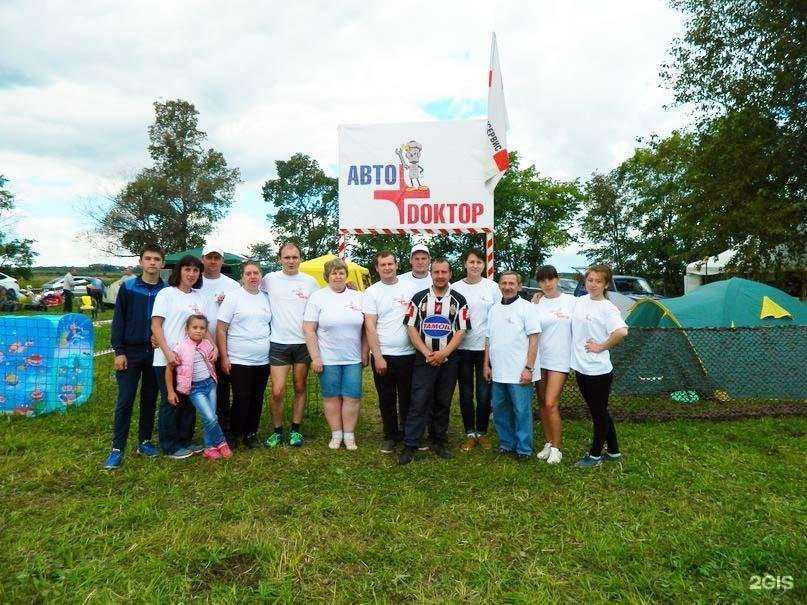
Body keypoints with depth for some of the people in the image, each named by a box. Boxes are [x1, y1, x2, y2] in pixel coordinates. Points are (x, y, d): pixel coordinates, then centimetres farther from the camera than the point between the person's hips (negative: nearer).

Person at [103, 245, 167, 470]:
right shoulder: (127, 288, 0)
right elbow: (118, 320, -2)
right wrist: (119, 351, -7)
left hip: (156, 354, 2)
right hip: (130, 352, -2)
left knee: (150, 400, 10)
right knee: (125, 400, -1)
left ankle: (144, 441, 23)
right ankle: (117, 449, 6)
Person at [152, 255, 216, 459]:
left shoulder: (198, 297, 13)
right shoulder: (166, 293, -4)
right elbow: (155, 326, -9)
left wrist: (214, 346, 0)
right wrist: (167, 352, -19)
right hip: (168, 359, -6)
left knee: (190, 401, 12)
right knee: (171, 402, 3)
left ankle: (185, 441, 26)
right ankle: (170, 446, 16)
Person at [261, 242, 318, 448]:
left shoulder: (310, 282, 3)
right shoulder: (270, 279, 1)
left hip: (304, 342, 1)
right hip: (278, 343, -1)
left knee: (300, 388, 10)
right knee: (277, 391, -5)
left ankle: (295, 429, 24)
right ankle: (277, 431, 15)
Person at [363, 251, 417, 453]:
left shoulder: (410, 287, 3)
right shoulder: (372, 292, 1)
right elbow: (370, 327, -3)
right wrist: (378, 357, -9)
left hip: (408, 354, 0)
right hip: (383, 355, 0)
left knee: (408, 398, 10)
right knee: (387, 399, 10)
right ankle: (391, 436, 25)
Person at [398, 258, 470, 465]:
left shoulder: (459, 300, 3)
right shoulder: (419, 298, 3)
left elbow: (461, 331, 0)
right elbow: (412, 328, 0)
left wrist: (443, 353, -12)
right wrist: (427, 353, -11)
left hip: (448, 359, 1)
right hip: (424, 359, -1)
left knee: (443, 403, 10)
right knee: (418, 402, -4)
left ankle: (439, 442, 23)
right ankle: (410, 446, 1)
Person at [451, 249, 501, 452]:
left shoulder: (492, 287, 2)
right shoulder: (455, 288, 3)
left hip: (486, 347, 0)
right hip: (463, 347, 1)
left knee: (484, 393, 4)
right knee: (466, 393, 8)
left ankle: (482, 431, 21)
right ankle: (470, 433, 20)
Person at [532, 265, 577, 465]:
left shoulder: (571, 301, -2)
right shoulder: (536, 303, 3)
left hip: (559, 360, -3)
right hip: (540, 358, 3)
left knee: (551, 403, -10)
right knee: (542, 404, 11)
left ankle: (556, 448, 6)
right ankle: (548, 443, 25)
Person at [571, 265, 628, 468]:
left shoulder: (607, 308, -15)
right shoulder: (579, 301, 7)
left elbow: (621, 332, -31)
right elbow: (574, 328, 24)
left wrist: (602, 346, -20)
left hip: (598, 370, -8)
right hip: (580, 367, 8)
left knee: (599, 413, 8)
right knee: (599, 412, 19)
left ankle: (595, 455, 22)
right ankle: (614, 451, 34)